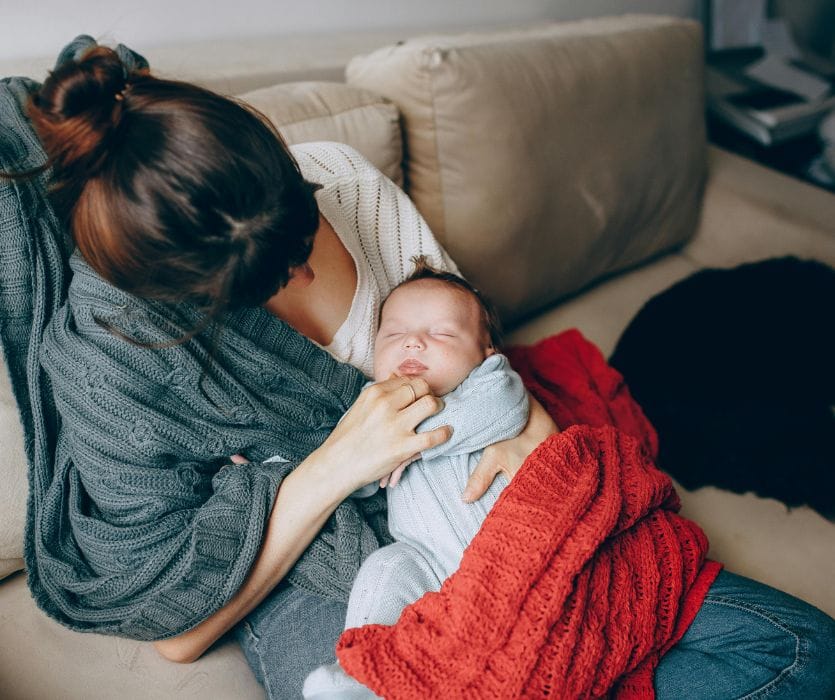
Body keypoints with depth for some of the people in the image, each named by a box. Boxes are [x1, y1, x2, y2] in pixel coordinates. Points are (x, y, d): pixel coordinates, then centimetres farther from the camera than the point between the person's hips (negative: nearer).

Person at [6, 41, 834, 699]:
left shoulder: (338, 177, -7)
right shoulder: (105, 350, -17)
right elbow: (174, 628, -11)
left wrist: (528, 418, -12)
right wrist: (336, 462, -22)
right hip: (305, 576, -2)